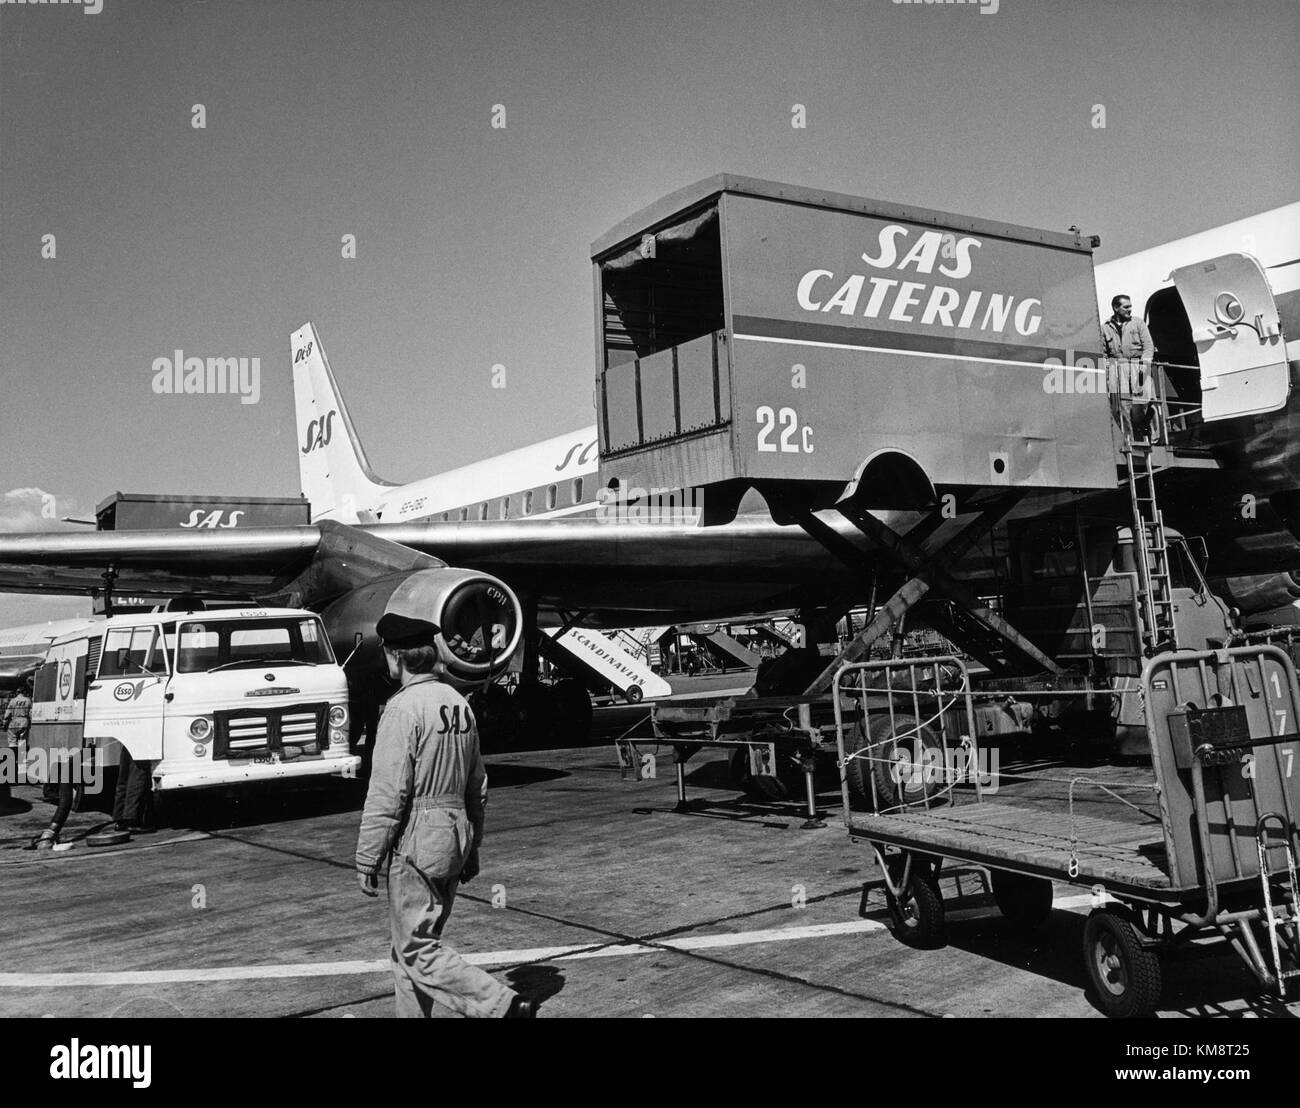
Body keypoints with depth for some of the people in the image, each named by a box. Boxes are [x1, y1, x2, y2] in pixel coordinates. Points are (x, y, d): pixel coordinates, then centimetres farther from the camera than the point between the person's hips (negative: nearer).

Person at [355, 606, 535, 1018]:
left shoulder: (402, 708, -15)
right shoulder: (459, 703, 10)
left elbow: (387, 794, -18)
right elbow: (477, 786, 15)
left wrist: (367, 860, -11)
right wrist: (472, 846, 23)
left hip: (417, 841, -8)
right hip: (456, 833, 8)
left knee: (418, 950, -2)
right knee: (409, 944, 18)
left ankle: (506, 1006, -9)